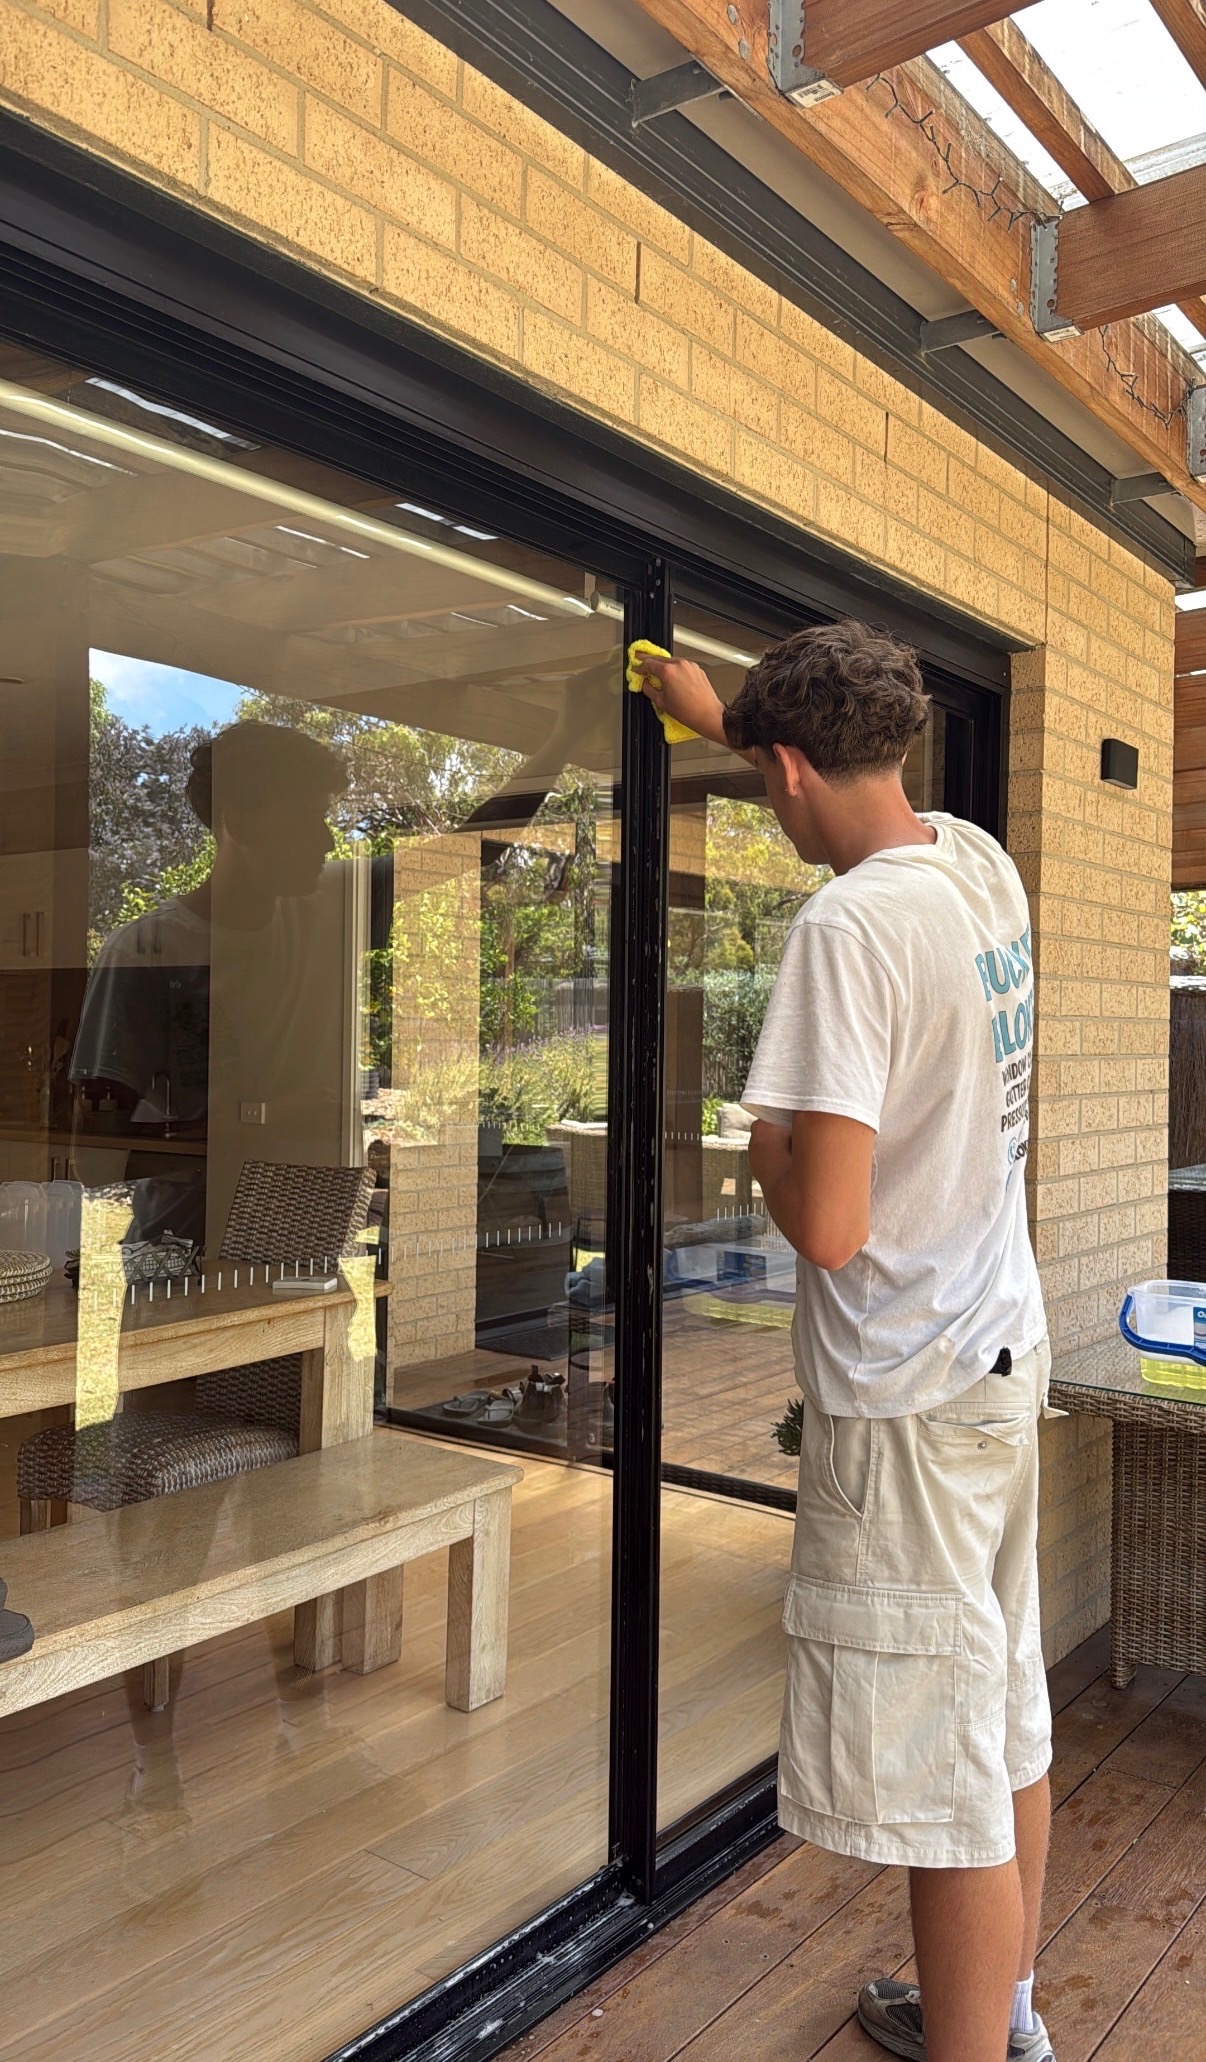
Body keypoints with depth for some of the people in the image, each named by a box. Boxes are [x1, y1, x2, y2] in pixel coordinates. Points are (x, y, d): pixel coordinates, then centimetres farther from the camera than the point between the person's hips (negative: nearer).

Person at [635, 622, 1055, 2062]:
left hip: (906, 1396, -9)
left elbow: (826, 1224, -26)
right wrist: (717, 717, 36)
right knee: (1010, 1710, 21)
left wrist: (762, 1136, -5)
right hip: (1004, 1351, 9)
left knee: (940, 1769, 4)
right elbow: (865, 797, 27)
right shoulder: (982, 863, 3)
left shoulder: (847, 926, -23)